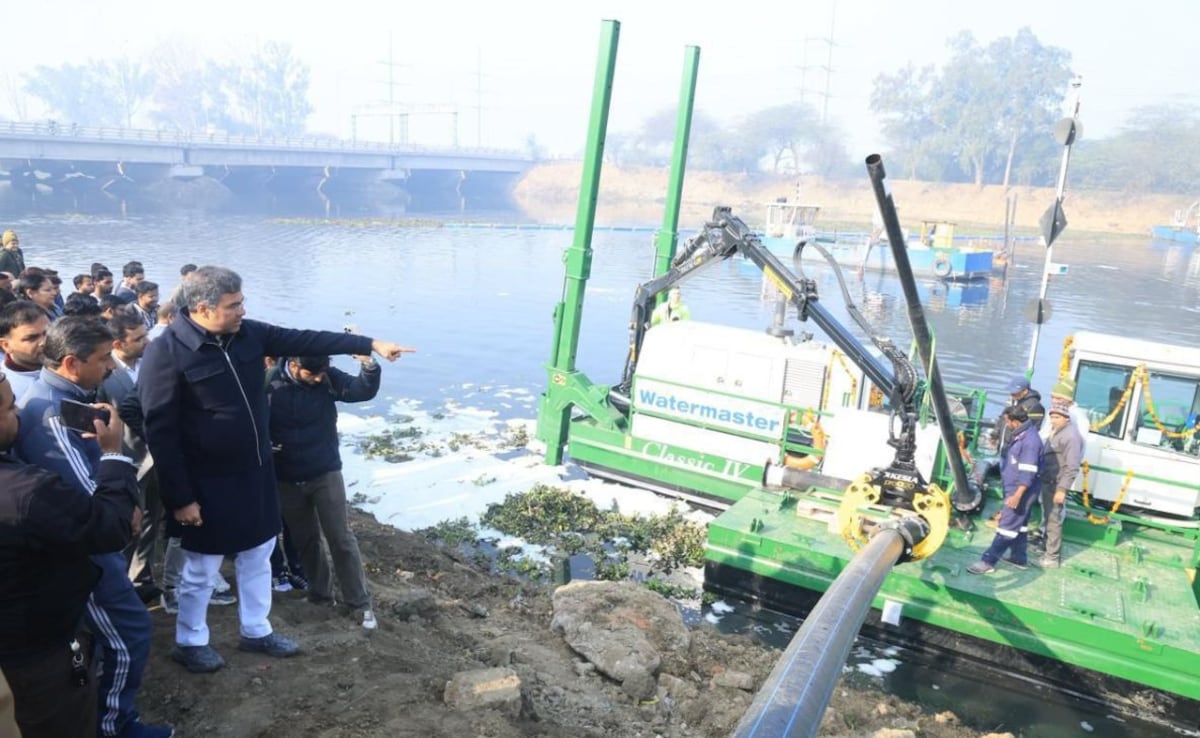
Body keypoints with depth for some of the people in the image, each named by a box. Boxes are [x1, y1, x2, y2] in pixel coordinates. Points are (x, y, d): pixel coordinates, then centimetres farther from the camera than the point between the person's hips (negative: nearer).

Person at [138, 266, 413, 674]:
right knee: (202, 567, 11)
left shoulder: (248, 334, -3)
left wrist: (370, 344, -3)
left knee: (258, 555, 19)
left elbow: (305, 340, 1)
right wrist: (180, 497, -19)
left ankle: (256, 630, 38)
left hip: (256, 472, 7)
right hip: (208, 483, -7)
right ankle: (190, 642, 34)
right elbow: (160, 432, -20)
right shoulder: (166, 354, -22)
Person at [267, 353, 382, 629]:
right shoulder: (271, 385, -13)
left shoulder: (328, 378, -12)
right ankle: (319, 592, 35)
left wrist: (368, 365, -38)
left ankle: (361, 603, 8)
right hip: (287, 480, 1)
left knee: (341, 539, 0)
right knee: (305, 539, 16)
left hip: (326, 474, -1)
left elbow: (364, 391, -20)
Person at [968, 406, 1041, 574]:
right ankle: (1019, 558, 29)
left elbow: (1028, 472, -25)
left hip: (1020, 491, -10)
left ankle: (988, 561, -7)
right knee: (1019, 525, 18)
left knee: (1007, 526, -7)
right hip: (1014, 489, 10)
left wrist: (1017, 495, -27)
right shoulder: (1019, 436, 10)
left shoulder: (1030, 440, -22)